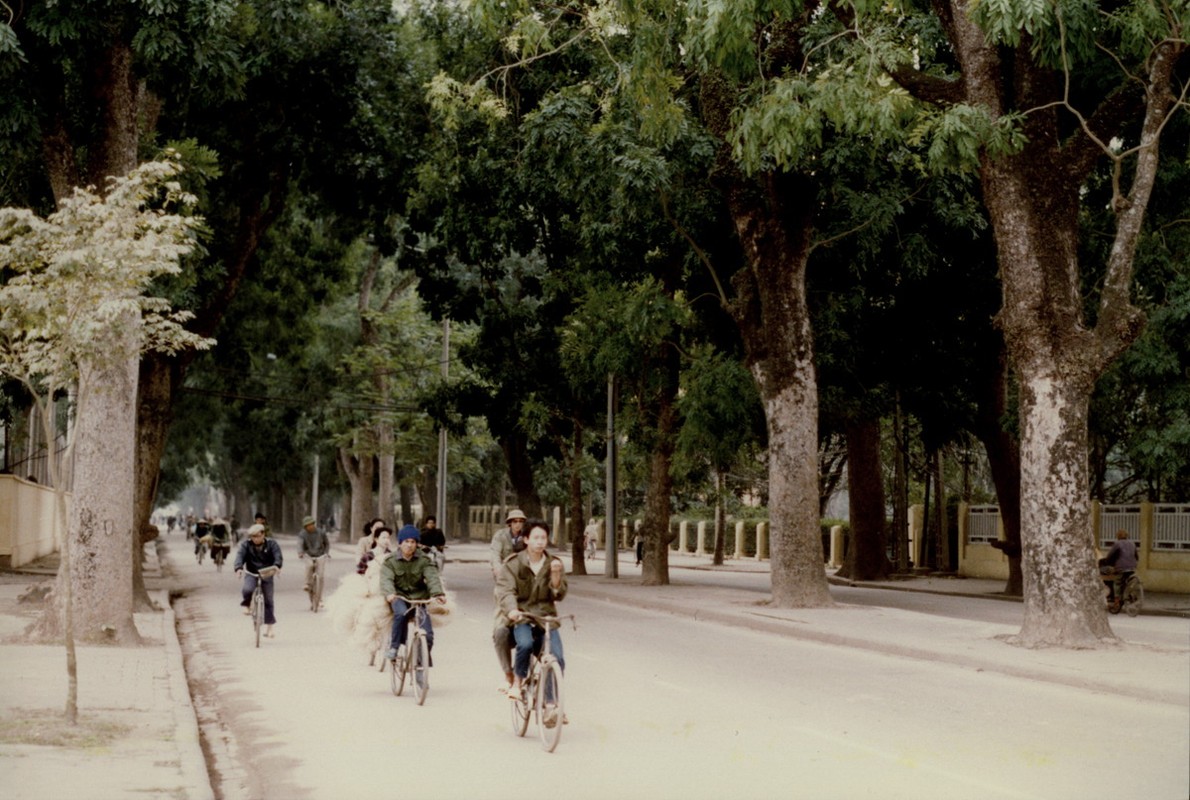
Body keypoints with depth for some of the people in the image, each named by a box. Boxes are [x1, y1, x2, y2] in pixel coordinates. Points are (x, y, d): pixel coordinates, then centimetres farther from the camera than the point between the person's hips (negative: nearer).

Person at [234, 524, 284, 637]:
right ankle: (246, 605, 2)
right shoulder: (246, 544, -2)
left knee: (268, 600, -1)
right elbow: (240, 555, -16)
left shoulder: (271, 544, -4)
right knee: (248, 589, -31)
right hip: (251, 574, 0)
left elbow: (278, 555, -19)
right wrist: (239, 567, -37)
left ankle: (269, 627, 9)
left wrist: (277, 566, -41)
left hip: (267, 575, 0)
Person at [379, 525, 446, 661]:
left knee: (427, 634, -13)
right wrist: (389, 593, -41)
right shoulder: (390, 561, -3)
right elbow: (386, 579, -19)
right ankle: (394, 646, -19)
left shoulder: (424, 560, -1)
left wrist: (438, 593, -36)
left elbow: (432, 577, -16)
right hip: (399, 597, -1)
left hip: (419, 597, 1)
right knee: (401, 613, -36)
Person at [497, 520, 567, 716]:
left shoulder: (555, 564, 9)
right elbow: (505, 590, -15)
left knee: (557, 657, -19)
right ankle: (517, 682, -9)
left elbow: (558, 595, 0)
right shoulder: (512, 564, 0)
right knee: (525, 644, -34)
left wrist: (556, 575, -18)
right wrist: (511, 610, -34)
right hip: (521, 618, -2)